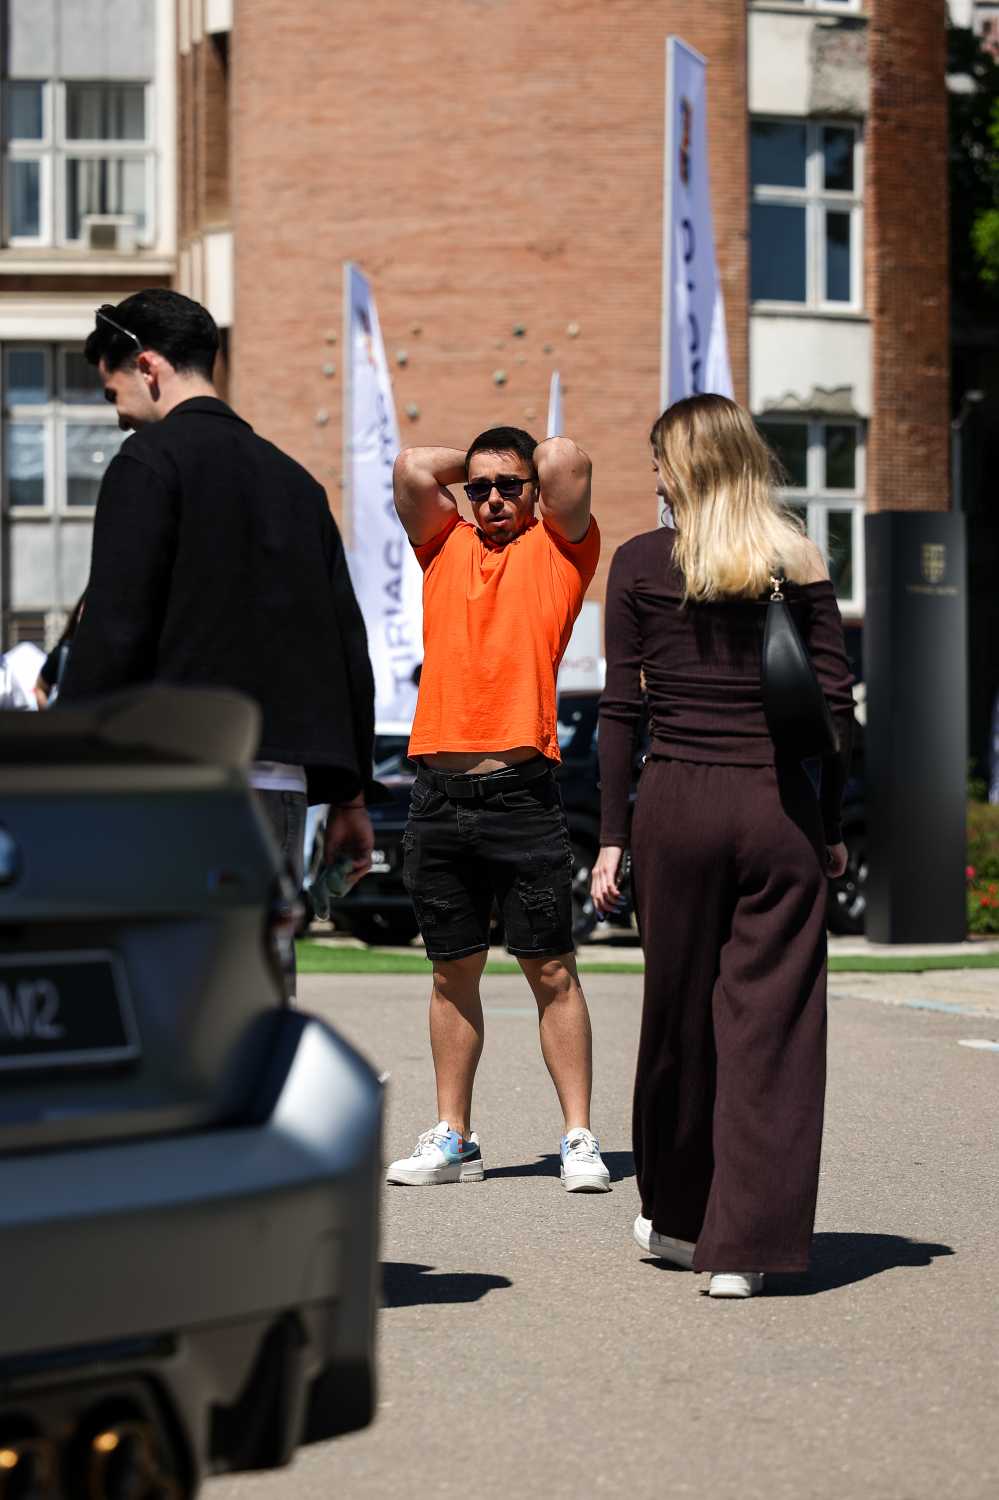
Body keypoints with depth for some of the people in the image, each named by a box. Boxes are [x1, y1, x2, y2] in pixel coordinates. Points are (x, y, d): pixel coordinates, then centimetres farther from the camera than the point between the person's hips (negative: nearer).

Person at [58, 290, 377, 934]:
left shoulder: (149, 460, -3)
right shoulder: (294, 478, 20)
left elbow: (112, 632, -12)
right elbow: (350, 644, 19)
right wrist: (350, 796, 23)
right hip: (286, 778, 7)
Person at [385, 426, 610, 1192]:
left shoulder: (557, 547, 7)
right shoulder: (445, 543, 17)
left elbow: (567, 461, -7)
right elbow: (414, 467, 4)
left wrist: (527, 459, 14)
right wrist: (477, 462, 18)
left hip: (521, 791, -4)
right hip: (439, 791, 4)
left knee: (552, 970, -2)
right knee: (454, 971, 9)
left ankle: (580, 1139, 1)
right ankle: (453, 1138, 15)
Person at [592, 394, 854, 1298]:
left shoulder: (641, 565, 0)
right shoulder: (801, 562, 3)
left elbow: (622, 709, -1)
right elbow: (836, 705, 1)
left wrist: (612, 836, 4)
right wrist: (832, 826, 9)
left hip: (677, 803, 0)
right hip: (781, 808, 0)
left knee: (680, 1013, 13)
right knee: (772, 1020, 1)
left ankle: (678, 1219, 28)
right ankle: (743, 1245, -2)